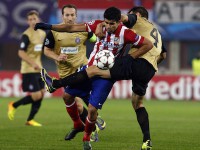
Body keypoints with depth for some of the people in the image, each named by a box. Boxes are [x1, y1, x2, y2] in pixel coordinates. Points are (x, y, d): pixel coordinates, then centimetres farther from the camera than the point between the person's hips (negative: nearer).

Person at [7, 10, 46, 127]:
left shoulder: (42, 33, 10)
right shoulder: (26, 35, -14)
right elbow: (21, 53, -18)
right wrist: (33, 64, -27)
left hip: (38, 69, 8)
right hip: (29, 70, -8)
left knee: (41, 94, 4)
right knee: (36, 96, -11)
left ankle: (30, 120, 13)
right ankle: (14, 106, 10)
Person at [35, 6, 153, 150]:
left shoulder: (125, 33, -20)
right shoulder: (99, 25, -9)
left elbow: (148, 44, -15)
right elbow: (73, 28, -4)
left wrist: (130, 57, -20)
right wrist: (49, 27, -6)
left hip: (106, 76, -5)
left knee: (92, 109, -8)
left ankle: (87, 138, 15)